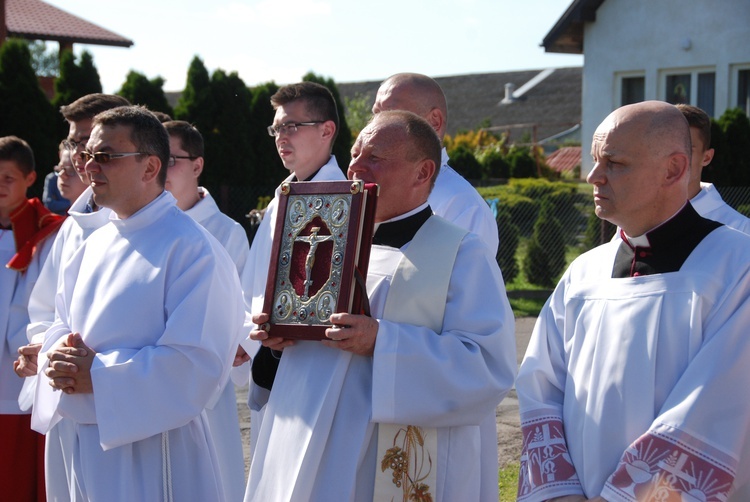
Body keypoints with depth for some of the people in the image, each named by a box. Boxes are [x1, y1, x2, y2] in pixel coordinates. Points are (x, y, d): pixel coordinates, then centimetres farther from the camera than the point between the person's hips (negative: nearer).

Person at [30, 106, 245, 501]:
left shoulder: (191, 249, -15)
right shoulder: (94, 246, 10)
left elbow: (198, 362, -21)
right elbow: (62, 324, 17)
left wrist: (97, 375, -19)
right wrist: (58, 356, -7)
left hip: (152, 445, -7)